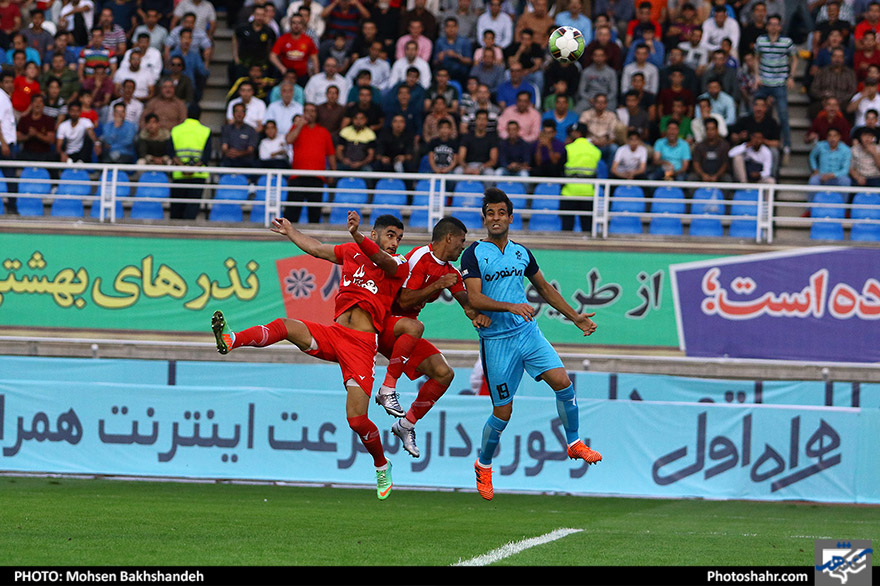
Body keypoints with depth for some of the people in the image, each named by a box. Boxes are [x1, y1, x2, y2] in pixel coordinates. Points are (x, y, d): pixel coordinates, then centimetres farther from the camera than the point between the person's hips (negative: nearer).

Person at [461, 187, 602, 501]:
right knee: (503, 411, -2)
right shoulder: (474, 254, -6)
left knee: (562, 382, -15)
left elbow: (544, 288, 23)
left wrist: (575, 317, 22)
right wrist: (511, 306, -29)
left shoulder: (521, 253, 10)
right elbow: (474, 298, -16)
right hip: (496, 341, -4)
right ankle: (483, 465, 23)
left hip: (529, 332, 4)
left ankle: (574, 443, 5)